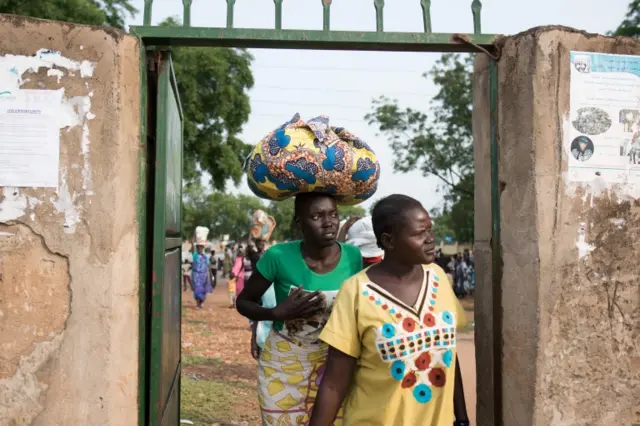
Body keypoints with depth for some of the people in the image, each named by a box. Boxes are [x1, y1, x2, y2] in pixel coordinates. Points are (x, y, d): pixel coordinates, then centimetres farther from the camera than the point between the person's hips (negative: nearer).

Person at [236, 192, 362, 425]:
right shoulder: (279, 256, -20)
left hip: (331, 362, 2)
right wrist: (277, 312, -26)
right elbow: (243, 302, -8)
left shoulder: (353, 257, -13)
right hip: (284, 362, -2)